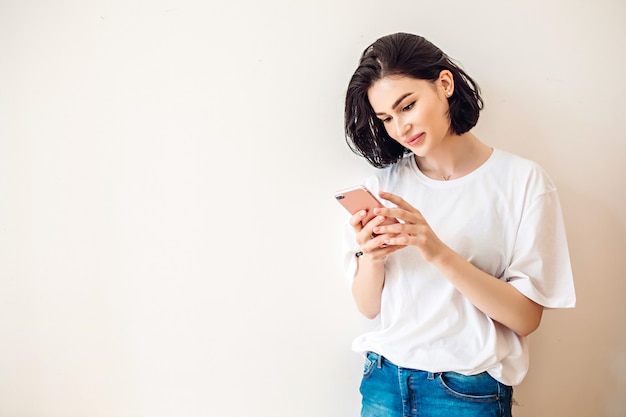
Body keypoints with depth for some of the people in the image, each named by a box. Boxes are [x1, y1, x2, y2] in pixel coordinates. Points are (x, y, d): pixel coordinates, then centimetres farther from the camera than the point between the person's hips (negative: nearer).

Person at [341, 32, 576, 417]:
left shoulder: (522, 180, -9)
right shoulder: (382, 186, 1)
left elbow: (526, 317, -13)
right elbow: (369, 307, 1)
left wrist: (439, 253, -25)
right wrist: (371, 257, -19)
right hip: (384, 380, 3)